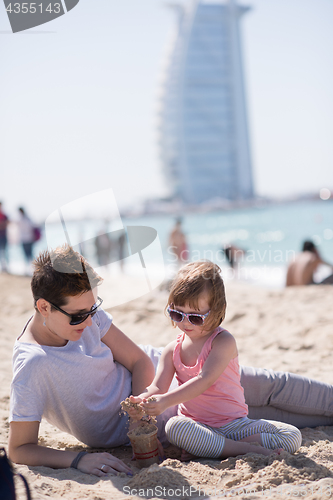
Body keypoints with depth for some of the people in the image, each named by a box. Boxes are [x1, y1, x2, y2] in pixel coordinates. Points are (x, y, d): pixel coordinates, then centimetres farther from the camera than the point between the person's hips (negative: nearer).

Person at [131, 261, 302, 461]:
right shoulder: (173, 350, 4)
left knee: (293, 436, -21)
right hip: (196, 425, 2)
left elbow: (205, 380, -24)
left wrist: (166, 401, -34)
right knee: (174, 427, -35)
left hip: (235, 423, -1)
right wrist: (142, 400, -27)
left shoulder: (223, 341, -12)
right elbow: (158, 387, -2)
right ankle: (250, 449, -27)